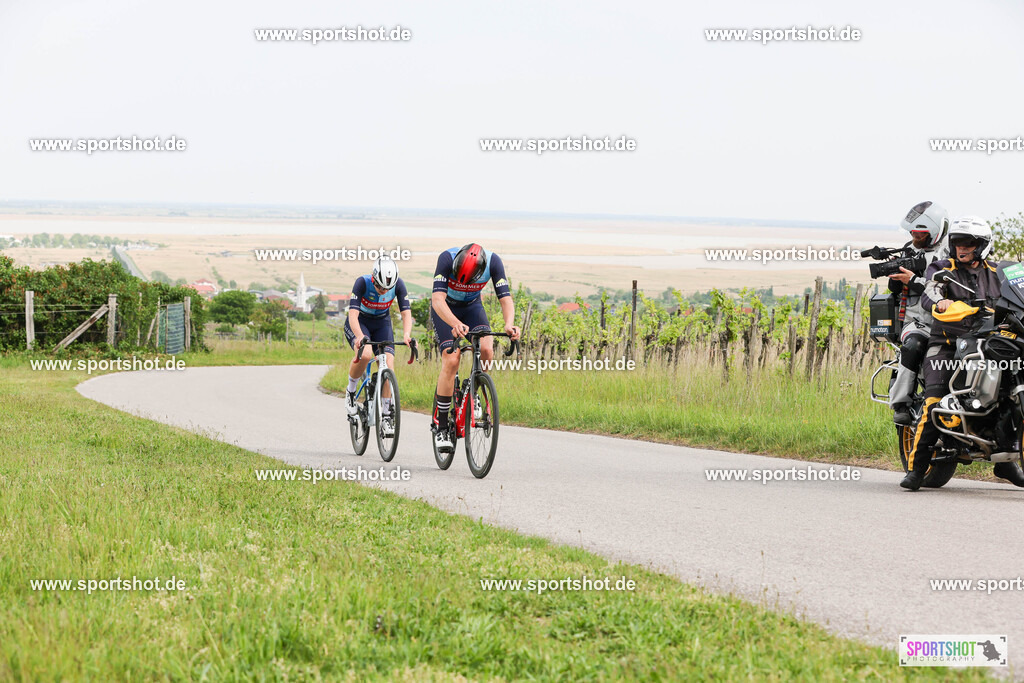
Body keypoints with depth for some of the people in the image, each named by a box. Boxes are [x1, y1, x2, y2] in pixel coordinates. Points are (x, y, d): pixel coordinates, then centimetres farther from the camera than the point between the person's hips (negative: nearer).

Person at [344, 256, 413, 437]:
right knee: (365, 354, -34)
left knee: (388, 364, -17)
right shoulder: (362, 283, -30)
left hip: (382, 323, 3)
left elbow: (406, 313, -23)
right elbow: (353, 314, -36)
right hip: (359, 323, -3)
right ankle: (351, 391, -7)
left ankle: (386, 416, -8)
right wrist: (360, 337, -54)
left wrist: (406, 334, -44)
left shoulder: (398, 285, -22)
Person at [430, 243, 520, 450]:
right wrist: (456, 324, -59)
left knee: (486, 349, -25)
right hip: (445, 309, -2)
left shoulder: (493, 262, -27)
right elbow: (438, 299, -42)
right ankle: (440, 425, -12)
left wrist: (509, 324, -47)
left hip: (472, 307, 3)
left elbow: (506, 298, -26)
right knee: (451, 361, -20)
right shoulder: (447, 258, -34)